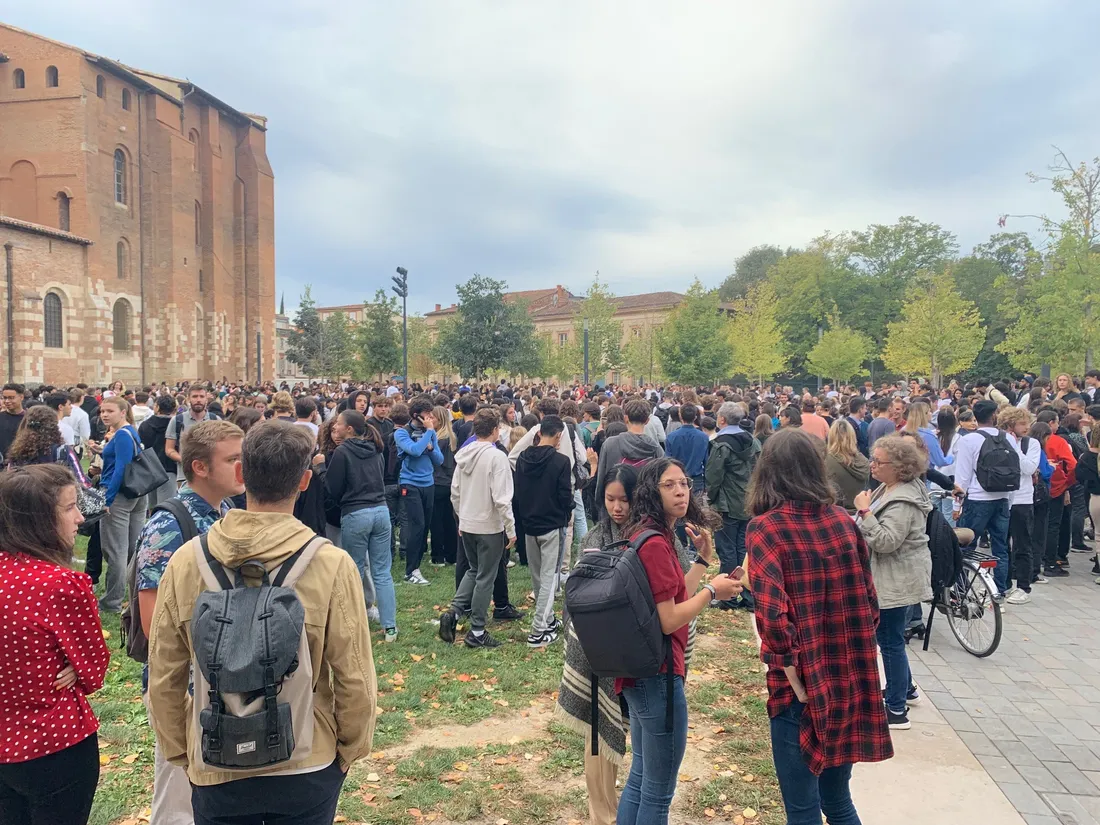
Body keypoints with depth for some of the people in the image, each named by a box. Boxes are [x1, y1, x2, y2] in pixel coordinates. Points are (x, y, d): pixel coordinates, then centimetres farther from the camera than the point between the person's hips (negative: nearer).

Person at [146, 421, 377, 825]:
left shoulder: (185, 562, -12)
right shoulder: (332, 565, -19)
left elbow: (164, 679, -3)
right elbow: (355, 678, -13)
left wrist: (179, 751, 13)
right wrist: (350, 749, 4)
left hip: (215, 770, 2)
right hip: (307, 768, -1)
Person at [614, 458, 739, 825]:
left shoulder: (644, 535, 10)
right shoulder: (655, 543, -20)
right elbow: (668, 621, -21)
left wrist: (703, 559, 11)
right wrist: (712, 591, -9)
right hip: (658, 673, -10)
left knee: (640, 776, 22)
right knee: (660, 790, 6)